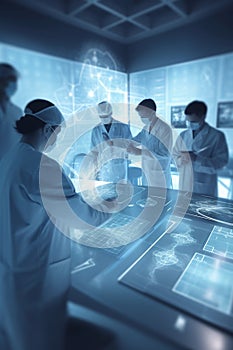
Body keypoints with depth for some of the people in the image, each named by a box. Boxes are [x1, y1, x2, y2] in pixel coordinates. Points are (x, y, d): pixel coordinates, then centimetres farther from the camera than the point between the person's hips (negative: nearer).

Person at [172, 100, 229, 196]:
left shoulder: (217, 136, -6)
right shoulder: (183, 135, 7)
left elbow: (221, 162, -11)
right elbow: (175, 154, 12)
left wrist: (195, 158, -23)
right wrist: (181, 160, -12)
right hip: (185, 184, 4)